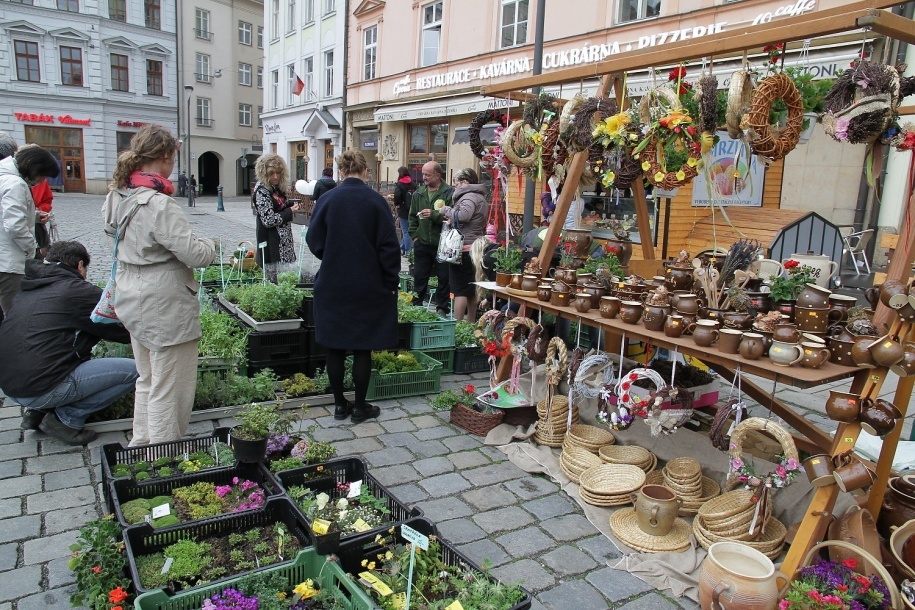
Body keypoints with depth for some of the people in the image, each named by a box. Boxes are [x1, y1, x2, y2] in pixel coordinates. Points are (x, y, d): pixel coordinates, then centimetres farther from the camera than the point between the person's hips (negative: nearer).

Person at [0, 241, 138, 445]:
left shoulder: (28, 289, 17)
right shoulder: (79, 290, -6)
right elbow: (124, 330, 0)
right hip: (41, 388, -9)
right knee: (132, 370, -8)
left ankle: (37, 410, 16)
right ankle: (66, 418, 0)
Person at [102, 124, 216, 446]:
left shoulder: (119, 196, 5)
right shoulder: (158, 204, -23)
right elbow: (195, 254, -25)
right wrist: (209, 245, -2)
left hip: (133, 301, 10)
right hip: (165, 307, -10)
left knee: (147, 381, 24)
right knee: (169, 390, 2)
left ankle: (141, 446, 37)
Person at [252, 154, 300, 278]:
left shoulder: (276, 188, 11)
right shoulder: (262, 191, -14)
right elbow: (269, 220, -20)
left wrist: (291, 206, 7)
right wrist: (290, 211, -11)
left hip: (283, 242, 9)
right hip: (272, 245, -9)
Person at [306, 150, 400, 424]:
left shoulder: (327, 199, -4)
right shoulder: (376, 201, -8)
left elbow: (314, 242, 1)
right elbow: (388, 246, -7)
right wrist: (391, 282, 3)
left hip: (332, 285, 2)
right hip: (368, 286, -1)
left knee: (335, 345, 12)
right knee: (363, 347, 8)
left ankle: (339, 404, 21)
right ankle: (359, 407, 15)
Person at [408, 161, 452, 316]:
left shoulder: (449, 193, -7)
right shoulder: (418, 193, 10)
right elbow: (412, 217, 17)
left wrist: (434, 215, -25)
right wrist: (414, 235, 8)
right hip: (422, 244, 4)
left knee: (444, 278, 4)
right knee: (419, 277, 10)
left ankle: (442, 308, 16)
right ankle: (416, 307, 21)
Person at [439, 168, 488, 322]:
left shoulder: (469, 197, -12)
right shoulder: (480, 198, 20)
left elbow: (463, 216, -30)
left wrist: (446, 210, -13)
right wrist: (452, 219, 11)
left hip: (463, 249, -10)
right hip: (476, 249, 10)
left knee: (460, 289, -8)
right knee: (471, 290, 14)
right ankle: (471, 323, 21)